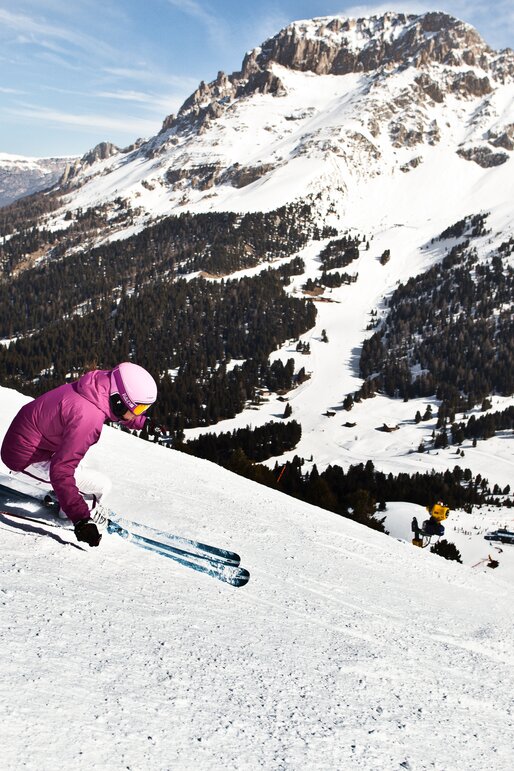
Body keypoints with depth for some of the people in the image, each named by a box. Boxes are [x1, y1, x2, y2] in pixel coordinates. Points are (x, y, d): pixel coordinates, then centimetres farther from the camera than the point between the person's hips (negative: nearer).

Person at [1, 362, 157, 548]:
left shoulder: (101, 385, -11)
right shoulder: (87, 417, -35)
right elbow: (61, 471, -35)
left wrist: (143, 422, 11)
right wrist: (81, 519, -35)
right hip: (28, 458, -9)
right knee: (101, 485, -12)